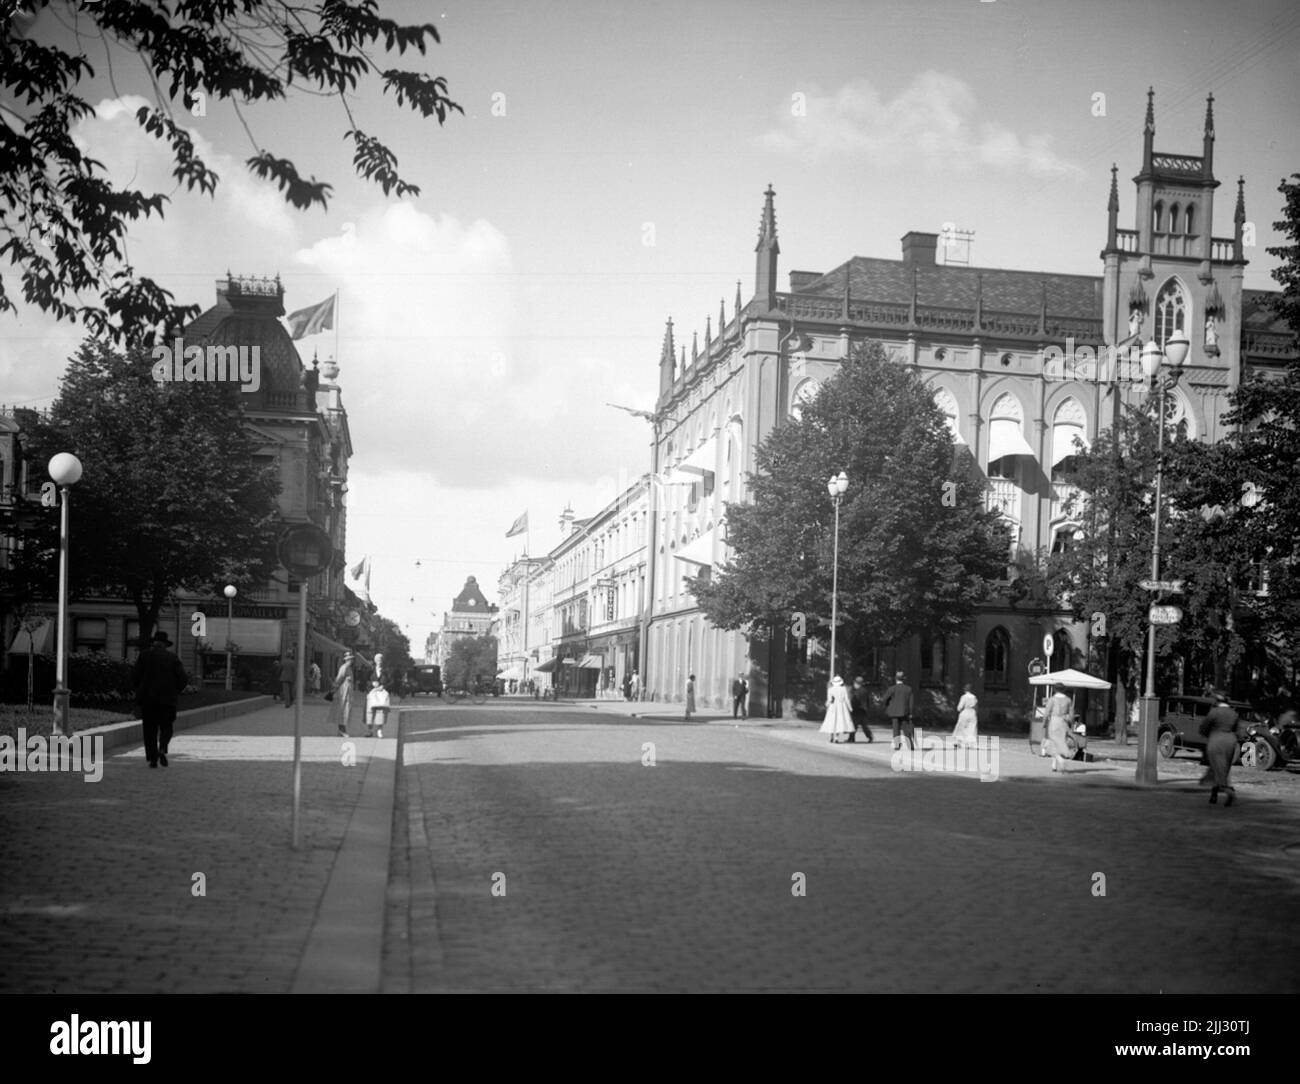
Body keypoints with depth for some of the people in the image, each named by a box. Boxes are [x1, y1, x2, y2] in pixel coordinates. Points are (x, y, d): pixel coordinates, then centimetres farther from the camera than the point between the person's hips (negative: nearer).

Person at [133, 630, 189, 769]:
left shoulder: (145, 655, -1)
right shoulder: (172, 658, 1)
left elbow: (135, 675, -7)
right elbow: (184, 678, -4)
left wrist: (140, 689, 9)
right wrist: (175, 691, 10)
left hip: (147, 698, 0)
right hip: (167, 699, 0)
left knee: (150, 729, 9)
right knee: (166, 727, 11)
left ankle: (152, 758, 3)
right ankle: (162, 749, -16)